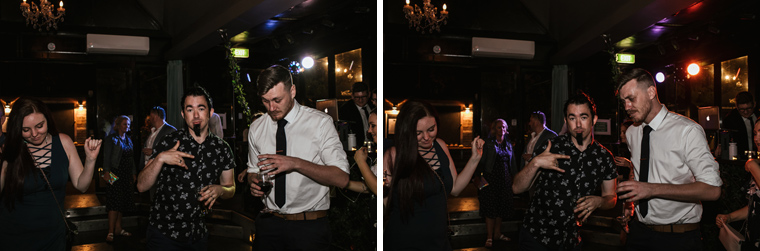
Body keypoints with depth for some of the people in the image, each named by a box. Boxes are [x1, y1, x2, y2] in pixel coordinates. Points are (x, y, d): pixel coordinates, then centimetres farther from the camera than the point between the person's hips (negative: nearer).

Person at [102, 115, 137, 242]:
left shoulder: (128, 140, 16)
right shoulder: (111, 139, -4)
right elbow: (106, 156, -10)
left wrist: (133, 173, 14)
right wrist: (106, 172, -19)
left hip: (126, 174, 7)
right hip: (115, 173, -7)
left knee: (122, 202, 8)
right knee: (115, 202, -11)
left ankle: (118, 228, 14)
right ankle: (111, 232, -10)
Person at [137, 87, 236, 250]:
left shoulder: (222, 149, 0)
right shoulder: (169, 143, -8)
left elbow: (230, 189, 10)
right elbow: (142, 186, -9)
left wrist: (220, 190, -12)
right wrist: (160, 158, -24)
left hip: (198, 235, 3)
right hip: (163, 233, -3)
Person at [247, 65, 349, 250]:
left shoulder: (320, 122, -8)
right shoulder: (256, 128, 6)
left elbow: (341, 178, -15)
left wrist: (296, 163, -26)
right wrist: (254, 182, -5)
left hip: (310, 227, -3)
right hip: (268, 223, 4)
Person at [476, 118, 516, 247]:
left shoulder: (508, 144, 10)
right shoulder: (489, 143, -4)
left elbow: (512, 162, 14)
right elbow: (482, 161, -6)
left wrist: (511, 176, 8)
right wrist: (482, 176, -15)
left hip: (505, 178, 5)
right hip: (491, 178, -5)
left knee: (501, 207, 9)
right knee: (491, 207, -4)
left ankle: (497, 233, 20)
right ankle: (489, 237, 0)